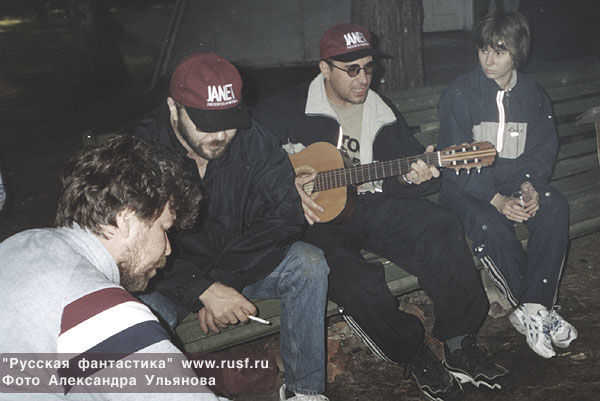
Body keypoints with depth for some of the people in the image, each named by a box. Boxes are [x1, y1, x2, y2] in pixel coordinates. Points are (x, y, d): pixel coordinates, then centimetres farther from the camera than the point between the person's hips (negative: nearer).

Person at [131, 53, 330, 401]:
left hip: (241, 264, 3)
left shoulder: (252, 139, -12)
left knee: (309, 263, -22)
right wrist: (204, 289, -34)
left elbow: (286, 216, -16)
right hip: (169, 276, -2)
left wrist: (222, 279, -24)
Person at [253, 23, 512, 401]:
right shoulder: (289, 110, -1)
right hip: (316, 216, -4)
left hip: (373, 203, 4)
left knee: (442, 227, -20)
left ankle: (461, 347, -15)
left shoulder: (382, 113, 12)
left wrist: (413, 177, -14)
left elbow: (406, 166, 12)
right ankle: (414, 354, -11)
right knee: (350, 274, -34)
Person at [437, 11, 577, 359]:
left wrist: (530, 185, -15)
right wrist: (497, 200, -24)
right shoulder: (459, 95, -7)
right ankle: (542, 308, -17)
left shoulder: (532, 94, 7)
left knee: (555, 207, -27)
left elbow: (544, 148, 7)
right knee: (490, 226, -35)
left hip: (517, 182, 4)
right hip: (468, 186, -3)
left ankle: (531, 309, -25)